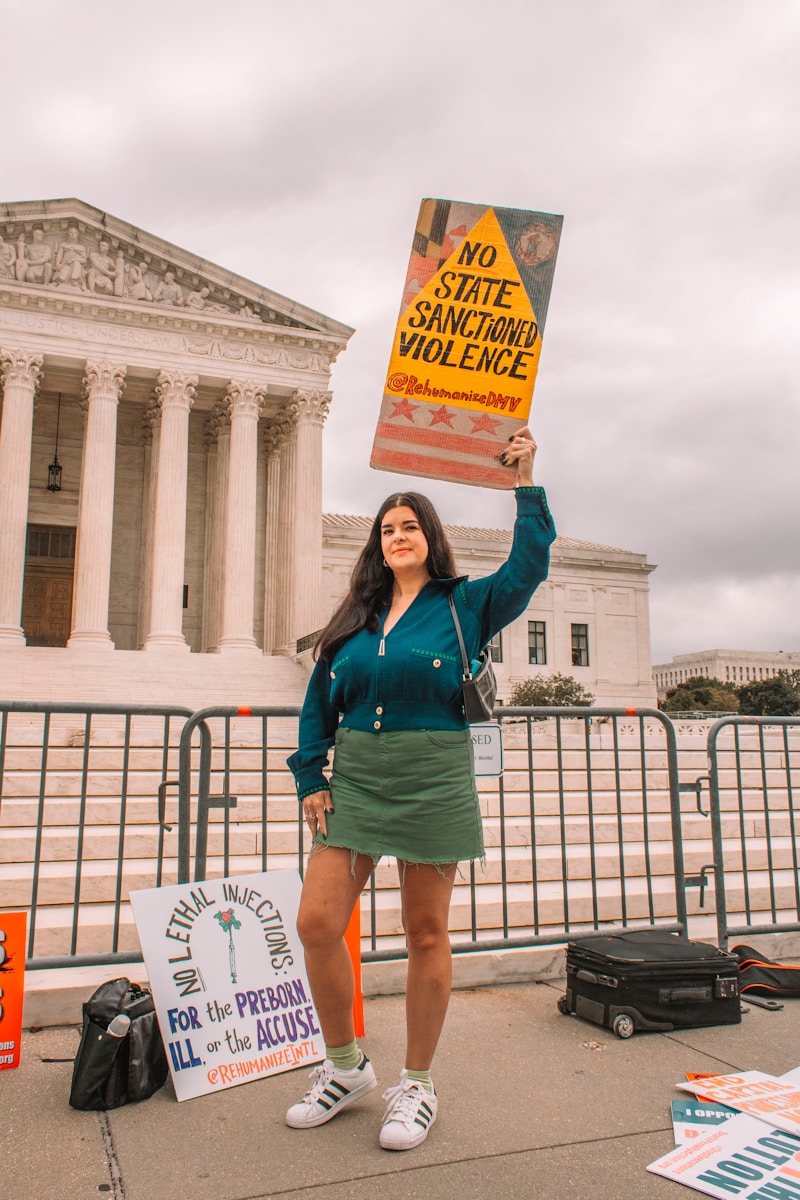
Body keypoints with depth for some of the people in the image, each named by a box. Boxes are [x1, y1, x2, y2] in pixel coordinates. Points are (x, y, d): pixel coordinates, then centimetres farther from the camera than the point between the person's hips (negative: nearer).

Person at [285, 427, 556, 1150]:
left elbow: (528, 568, -8)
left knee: (427, 935, 6)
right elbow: (319, 701, 13)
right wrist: (312, 778, 7)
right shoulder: (356, 616, 12)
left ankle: (418, 1085, 25)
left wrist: (526, 484, -9)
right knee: (317, 922, -2)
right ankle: (347, 1067, 22)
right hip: (355, 783, 4)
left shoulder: (465, 604, 4)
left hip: (433, 784, -3)